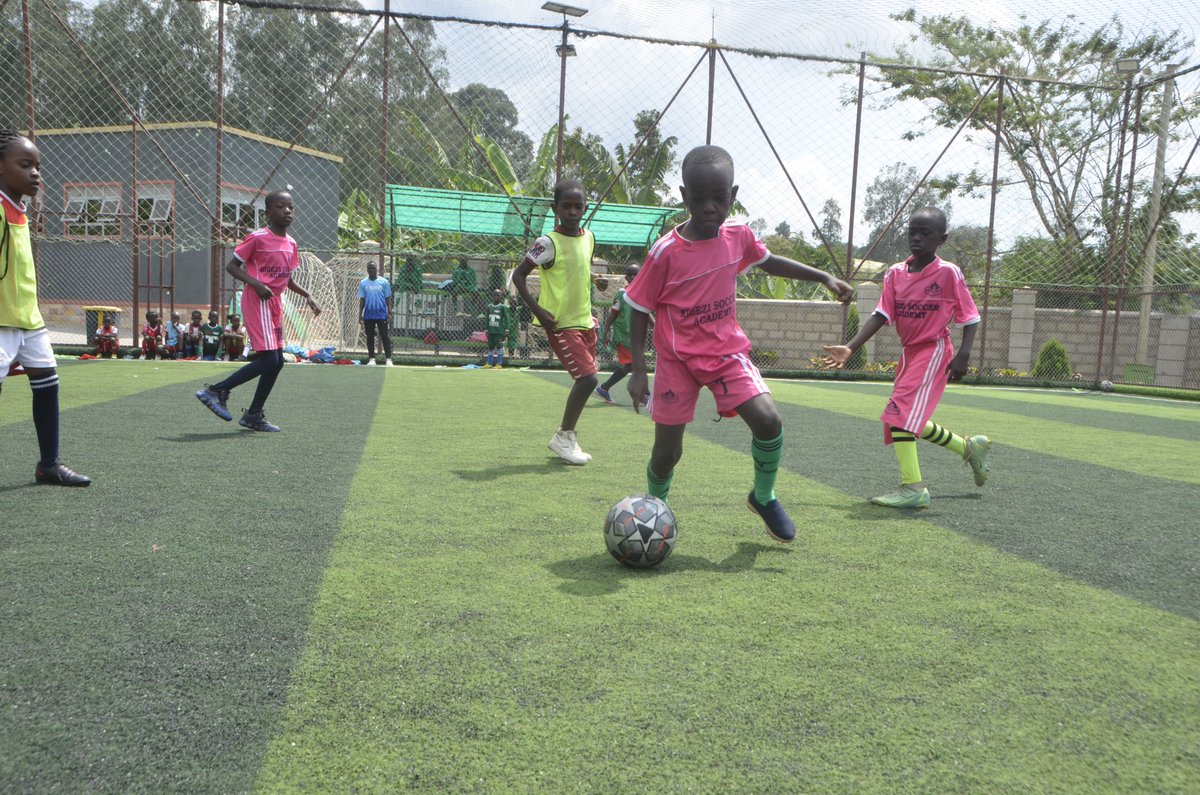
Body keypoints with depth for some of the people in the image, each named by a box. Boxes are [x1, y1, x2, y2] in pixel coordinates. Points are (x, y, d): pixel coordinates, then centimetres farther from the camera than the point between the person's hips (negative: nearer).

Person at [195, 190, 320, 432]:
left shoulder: (291, 243, 12)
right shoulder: (258, 238, -10)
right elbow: (232, 266, -8)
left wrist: (307, 296, 10)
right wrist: (256, 284, -22)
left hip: (275, 303, 8)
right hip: (258, 302, -8)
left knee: (277, 361, 9)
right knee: (268, 360, -14)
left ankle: (254, 415, 18)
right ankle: (216, 391, -2)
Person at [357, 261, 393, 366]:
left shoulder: (384, 282, 2)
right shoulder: (363, 283, 7)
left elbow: (388, 298, 3)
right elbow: (362, 299, 9)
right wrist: (360, 314, 4)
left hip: (381, 314, -2)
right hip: (368, 315, 2)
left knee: (385, 337, -4)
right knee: (370, 337, 6)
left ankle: (388, 358, -2)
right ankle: (371, 358, 13)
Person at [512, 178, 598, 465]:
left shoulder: (589, 237, 6)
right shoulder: (549, 243, -15)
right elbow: (518, 275, -14)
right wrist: (537, 310, -21)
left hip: (585, 321, 8)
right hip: (560, 324, -7)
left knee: (585, 380, 11)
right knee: (587, 378, -15)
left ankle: (567, 436, 26)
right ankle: (563, 437, 2)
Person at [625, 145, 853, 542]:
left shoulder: (738, 236, -4)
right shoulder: (666, 251, -17)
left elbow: (768, 261, 18)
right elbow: (640, 308, -8)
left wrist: (825, 277, 16)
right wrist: (637, 370, -12)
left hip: (727, 350, 3)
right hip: (677, 358, -3)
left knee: (768, 420, -15)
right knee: (667, 450, -1)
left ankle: (764, 498, 12)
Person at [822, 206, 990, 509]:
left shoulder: (948, 273, -11)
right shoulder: (896, 273, 3)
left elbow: (970, 318, -7)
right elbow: (881, 315, -2)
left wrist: (963, 355, -19)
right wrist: (850, 348, -13)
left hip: (934, 351, -7)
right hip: (909, 352, 7)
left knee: (901, 411, -21)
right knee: (913, 419, 16)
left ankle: (913, 487, -17)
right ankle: (970, 447, 39)